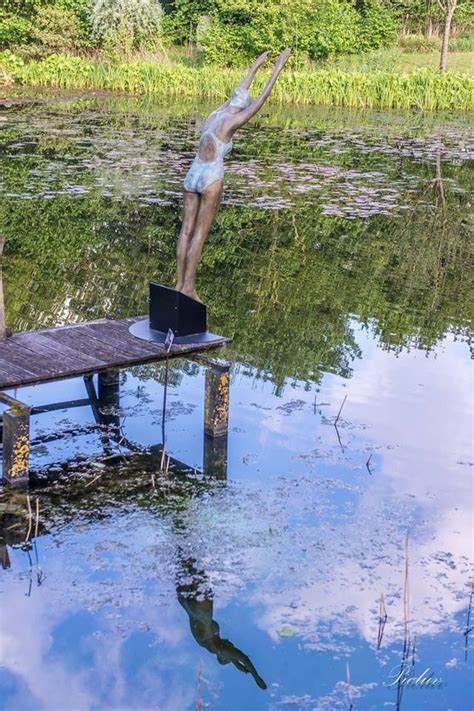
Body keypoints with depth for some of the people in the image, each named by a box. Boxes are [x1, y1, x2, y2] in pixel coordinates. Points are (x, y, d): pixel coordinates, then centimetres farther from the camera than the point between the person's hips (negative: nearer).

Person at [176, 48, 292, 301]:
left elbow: (239, 93, 21)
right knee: (200, 234, -2)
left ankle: (180, 284, 12)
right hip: (210, 179, -7)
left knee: (186, 230, 8)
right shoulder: (230, 123, -11)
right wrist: (278, 67, -5)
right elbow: (261, 98, -10)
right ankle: (189, 287, 0)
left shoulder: (215, 114, 8)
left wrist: (255, 66, 31)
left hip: (192, 175, 7)